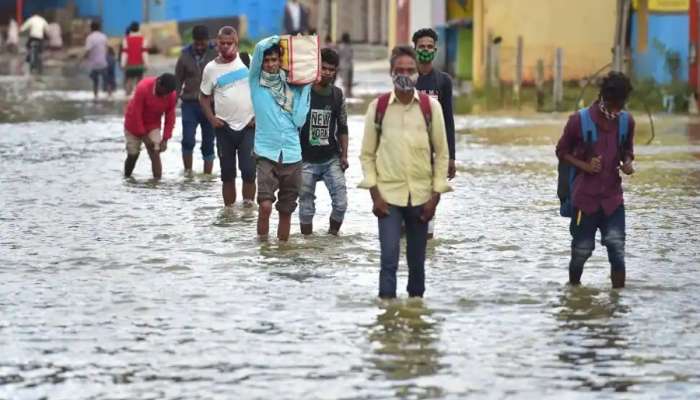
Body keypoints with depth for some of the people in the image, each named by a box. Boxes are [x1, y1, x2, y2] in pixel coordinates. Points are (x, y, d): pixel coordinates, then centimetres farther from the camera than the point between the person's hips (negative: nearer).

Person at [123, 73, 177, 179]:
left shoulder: (172, 95, -17)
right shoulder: (143, 88, -29)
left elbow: (170, 118, -8)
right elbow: (136, 114, -24)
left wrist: (165, 139, -14)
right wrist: (144, 136, -22)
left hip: (153, 125, 2)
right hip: (134, 125, -2)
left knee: (155, 153, -14)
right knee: (133, 155, 6)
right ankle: (126, 178, 29)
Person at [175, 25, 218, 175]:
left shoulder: (216, 55, -2)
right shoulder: (185, 55, 2)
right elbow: (178, 81, 7)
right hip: (190, 104, 0)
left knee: (208, 145, 5)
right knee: (188, 140, -12)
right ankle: (188, 171, 3)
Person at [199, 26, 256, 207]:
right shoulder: (211, 68, 2)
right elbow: (204, 97, 12)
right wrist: (211, 118, -3)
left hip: (249, 126, -2)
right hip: (225, 128, 2)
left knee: (249, 171, -10)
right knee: (227, 174, 8)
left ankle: (248, 206, 0)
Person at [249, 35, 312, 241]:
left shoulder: (291, 86, 9)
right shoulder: (256, 82, 2)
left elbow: (299, 119, -2)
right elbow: (260, 47, -10)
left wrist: (306, 88, -1)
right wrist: (280, 39, 3)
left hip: (292, 156, 3)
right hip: (267, 154, -3)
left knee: (286, 210, 8)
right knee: (265, 205, -17)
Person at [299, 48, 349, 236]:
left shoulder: (337, 95, 5)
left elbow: (342, 127, 13)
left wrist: (344, 155, 6)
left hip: (331, 159, 3)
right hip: (306, 161, -3)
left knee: (341, 203, -7)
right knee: (306, 206, 3)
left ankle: (332, 235, 12)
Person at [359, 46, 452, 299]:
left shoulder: (430, 106, 0)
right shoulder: (378, 107, -1)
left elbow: (441, 153, 4)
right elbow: (367, 154, 3)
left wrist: (435, 196, -1)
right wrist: (375, 195, -6)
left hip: (421, 196, 1)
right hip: (388, 195, -1)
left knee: (417, 260, 11)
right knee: (389, 258, -10)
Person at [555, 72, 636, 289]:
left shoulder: (626, 121, 1)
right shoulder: (579, 120, -9)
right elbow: (562, 151, 2)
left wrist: (627, 163, -6)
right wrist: (584, 165, -14)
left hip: (613, 197, 2)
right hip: (585, 196, -2)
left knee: (617, 246, -11)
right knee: (581, 249, 5)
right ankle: (573, 287, 29)